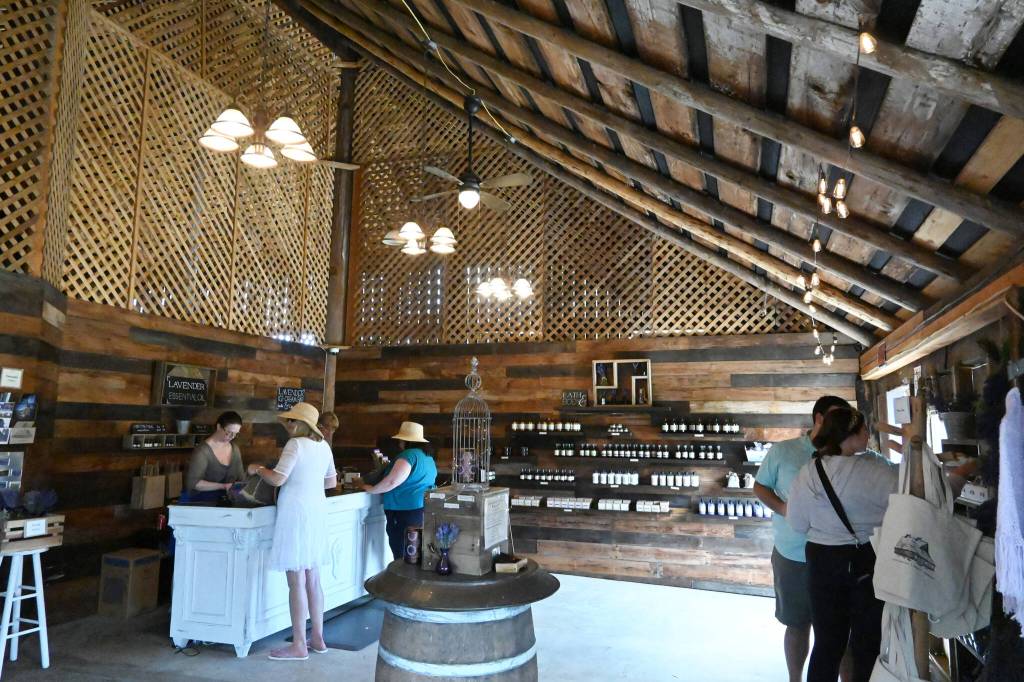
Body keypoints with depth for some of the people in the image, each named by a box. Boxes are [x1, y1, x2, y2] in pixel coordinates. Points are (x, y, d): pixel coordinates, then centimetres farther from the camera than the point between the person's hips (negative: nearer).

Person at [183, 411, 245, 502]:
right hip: (199, 501, -6)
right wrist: (223, 486, -23)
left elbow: (240, 477, 15)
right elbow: (193, 482, -19)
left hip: (222, 501, 6)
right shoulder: (202, 451, -14)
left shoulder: (235, 449, 7)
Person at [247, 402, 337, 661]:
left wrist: (258, 469, 2)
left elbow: (277, 479, -16)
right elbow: (332, 482, 17)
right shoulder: (324, 446, 10)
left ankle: (299, 646, 6)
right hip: (316, 513, 8)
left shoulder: (295, 444, -12)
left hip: (296, 513, -8)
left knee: (297, 582, -1)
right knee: (313, 580, 14)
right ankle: (317, 638, 22)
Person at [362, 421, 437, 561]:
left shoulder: (408, 455, -12)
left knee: (402, 557, -3)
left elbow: (392, 482, -19)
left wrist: (372, 489, -5)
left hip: (406, 512, -9)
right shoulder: (428, 457, 16)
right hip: (424, 510, 9)